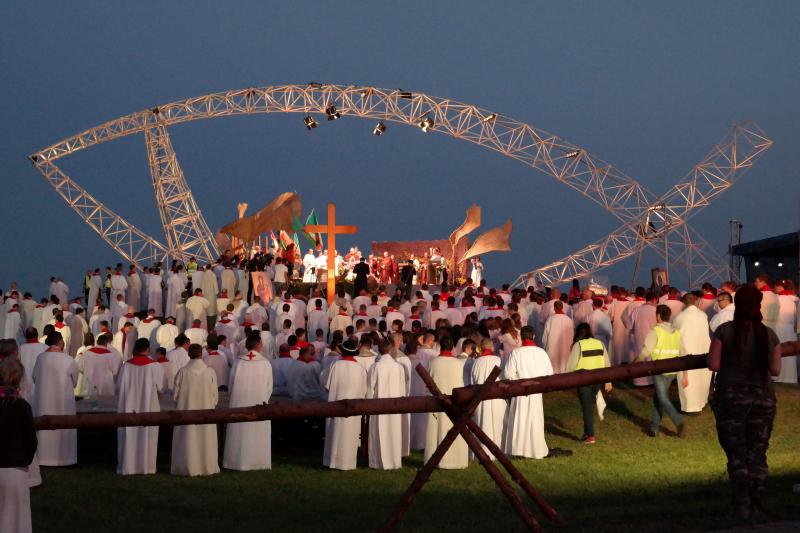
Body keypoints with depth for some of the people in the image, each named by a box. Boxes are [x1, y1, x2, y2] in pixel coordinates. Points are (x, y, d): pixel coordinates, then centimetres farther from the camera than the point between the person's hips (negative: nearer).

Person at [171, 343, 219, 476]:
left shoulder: (182, 372, -10)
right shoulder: (210, 372, -8)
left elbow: (176, 394, -3)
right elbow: (215, 395, -2)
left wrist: (179, 407, 15)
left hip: (186, 411, -1)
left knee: (187, 439, 7)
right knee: (205, 439, 10)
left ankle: (187, 467, 10)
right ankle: (206, 467, 15)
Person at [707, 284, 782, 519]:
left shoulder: (725, 331, -10)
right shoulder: (769, 335, -3)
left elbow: (713, 365, -11)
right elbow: (775, 370, 0)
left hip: (731, 398, -2)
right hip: (763, 398, 2)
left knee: (736, 454, 7)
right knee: (757, 453, 12)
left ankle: (741, 506, 3)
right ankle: (757, 506, 14)